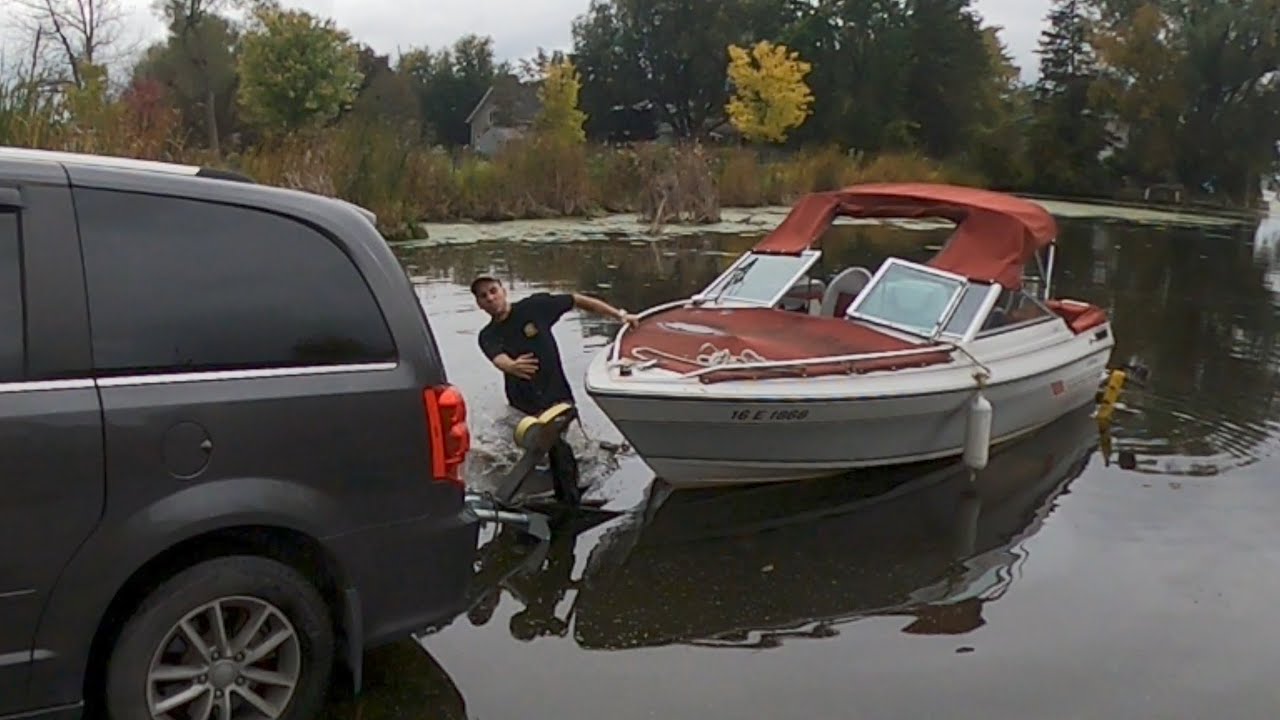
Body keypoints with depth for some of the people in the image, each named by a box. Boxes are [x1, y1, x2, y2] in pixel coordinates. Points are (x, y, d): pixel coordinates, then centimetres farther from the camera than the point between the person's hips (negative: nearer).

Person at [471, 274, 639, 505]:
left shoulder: (534, 306, -1)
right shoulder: (488, 336, 2)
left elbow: (578, 301, 6)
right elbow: (499, 360, -20)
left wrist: (619, 315, 3)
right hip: (522, 407, 3)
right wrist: (512, 367, -44)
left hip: (557, 398, -3)